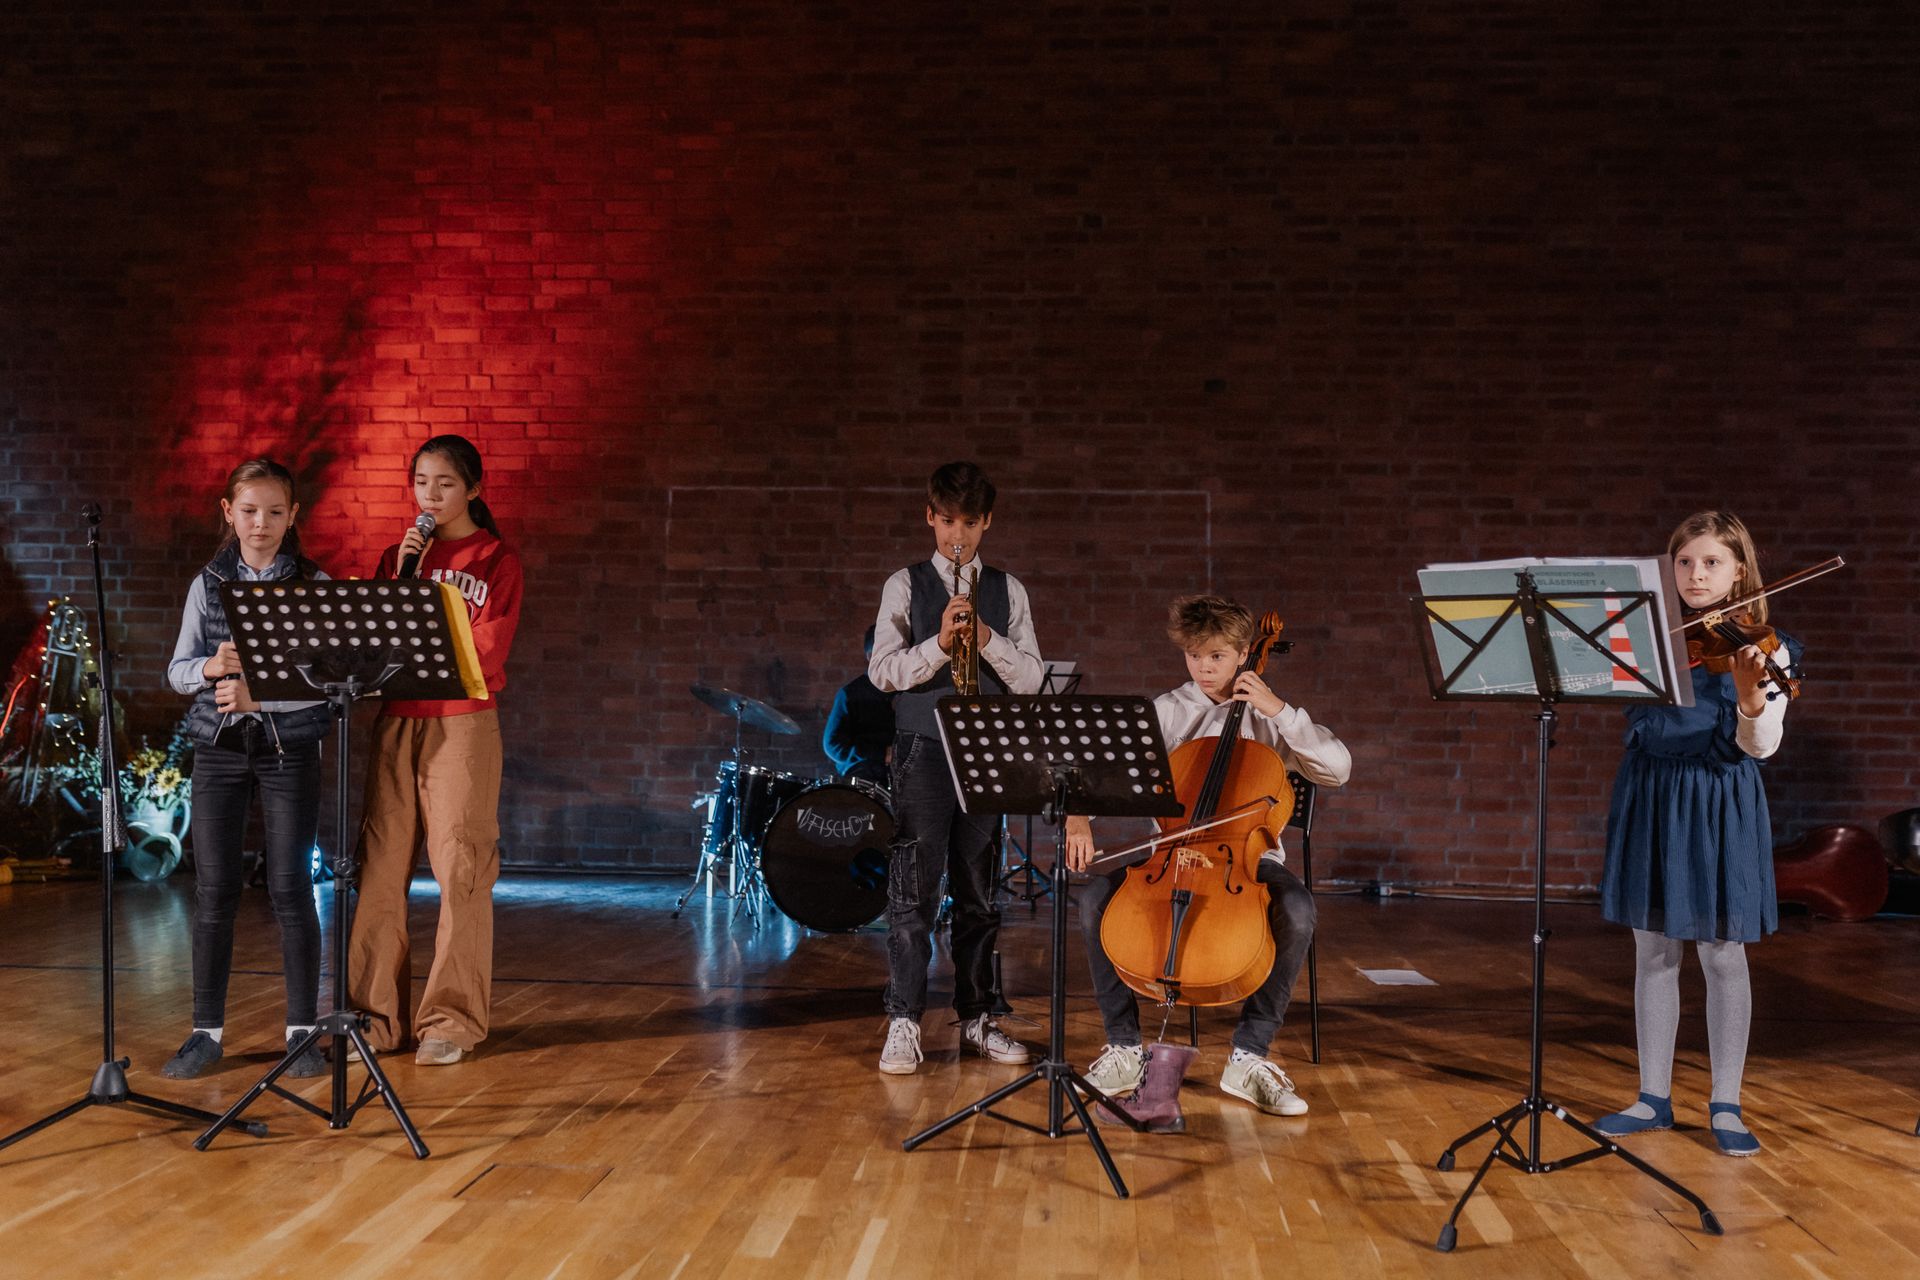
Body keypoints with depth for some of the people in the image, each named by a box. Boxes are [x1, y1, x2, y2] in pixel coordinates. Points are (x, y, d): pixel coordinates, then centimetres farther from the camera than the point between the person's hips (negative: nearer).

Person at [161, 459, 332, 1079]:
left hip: (289, 748, -2)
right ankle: (207, 1031, 13)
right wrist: (211, 667, -16)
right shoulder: (207, 585, 7)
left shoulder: (314, 585, -1)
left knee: (290, 888, -1)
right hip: (219, 748, 2)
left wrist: (258, 696, -22)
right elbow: (177, 671, 6)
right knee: (214, 889, 3)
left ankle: (302, 1029, 9)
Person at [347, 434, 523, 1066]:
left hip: (463, 724, -4)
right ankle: (377, 1014, 11)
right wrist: (401, 576, -3)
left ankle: (451, 1020, 0)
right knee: (380, 867, 2)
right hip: (396, 722, 4)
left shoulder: (497, 561, 2)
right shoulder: (399, 555, 15)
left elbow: (486, 653, -7)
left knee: (460, 870, -6)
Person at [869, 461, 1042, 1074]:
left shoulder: (1008, 590, 10)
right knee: (913, 889, -6)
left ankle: (976, 1019, 16)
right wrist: (940, 643, -17)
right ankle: (904, 1023, -1)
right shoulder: (906, 585, 5)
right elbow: (882, 671, -3)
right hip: (923, 752, -2)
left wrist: (987, 637, -12)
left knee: (979, 892, 7)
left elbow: (1031, 679, 4)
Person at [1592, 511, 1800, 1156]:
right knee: (1654, 952, 9)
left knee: (1722, 954, 2)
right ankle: (1654, 1096, 20)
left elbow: (1759, 746, -11)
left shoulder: (1764, 647, -3)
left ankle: (1726, 1105, 15)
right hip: (1649, 796, 3)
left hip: (1719, 805, -3)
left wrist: (1751, 697, -31)